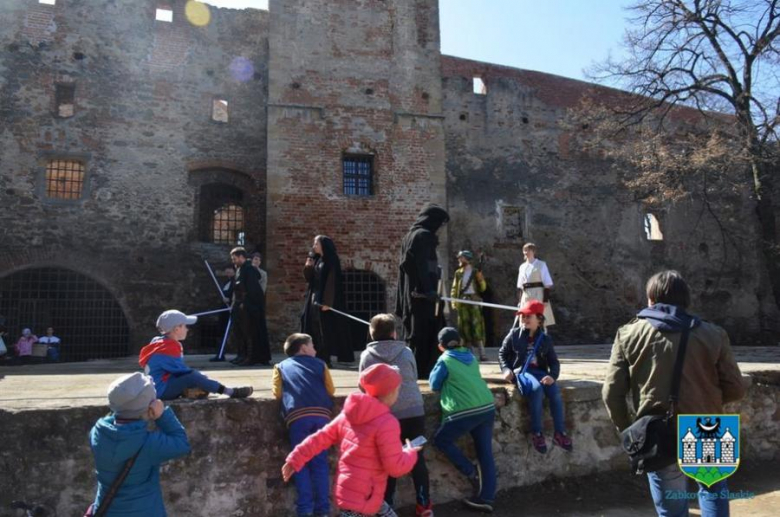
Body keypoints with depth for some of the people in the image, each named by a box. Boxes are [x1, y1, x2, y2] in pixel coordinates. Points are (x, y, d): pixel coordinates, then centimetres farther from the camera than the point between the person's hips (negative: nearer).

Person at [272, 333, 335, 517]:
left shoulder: (281, 366, 25)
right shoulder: (319, 364, 24)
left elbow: (277, 393, 14)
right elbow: (330, 390, 19)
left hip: (298, 416, -1)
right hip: (321, 415, 1)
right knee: (320, 462, 8)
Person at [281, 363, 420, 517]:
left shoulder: (349, 415, 3)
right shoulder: (386, 423, -21)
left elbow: (321, 438, 5)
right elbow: (396, 467, -18)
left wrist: (295, 459, 9)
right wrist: (411, 453, 1)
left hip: (349, 491, 9)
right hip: (360, 497, -9)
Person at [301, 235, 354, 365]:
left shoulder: (331, 261, -10)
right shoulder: (317, 260, 14)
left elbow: (331, 282, -16)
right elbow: (308, 278, 14)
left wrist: (327, 302, -22)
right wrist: (307, 267, -5)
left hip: (324, 299, -8)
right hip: (314, 298, 8)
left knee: (324, 330, -6)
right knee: (313, 328, 8)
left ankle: (325, 359, -1)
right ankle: (317, 358, 14)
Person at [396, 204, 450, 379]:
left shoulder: (409, 236, 16)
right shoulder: (423, 235, -12)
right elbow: (423, 266, -21)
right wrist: (428, 290, -23)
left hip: (411, 292, 9)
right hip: (422, 294, -9)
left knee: (414, 333, 13)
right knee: (425, 332, -3)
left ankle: (414, 370, 19)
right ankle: (423, 370, 2)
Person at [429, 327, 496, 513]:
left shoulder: (444, 360, 0)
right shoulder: (470, 356, 16)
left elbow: (434, 385, 9)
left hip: (465, 412, -6)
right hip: (488, 408, 6)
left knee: (441, 440, 12)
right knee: (485, 452, 10)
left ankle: (471, 471, 8)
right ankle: (486, 498, 14)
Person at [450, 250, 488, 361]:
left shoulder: (476, 272, 5)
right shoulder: (458, 273, 11)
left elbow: (483, 289, 3)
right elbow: (454, 289, 7)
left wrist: (481, 280, -15)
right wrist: (454, 303, -2)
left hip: (474, 300, -3)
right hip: (462, 302, 3)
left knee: (477, 325, -9)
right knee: (465, 325, 3)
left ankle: (482, 353, -10)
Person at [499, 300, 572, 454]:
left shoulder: (545, 339, 7)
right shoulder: (514, 335, 1)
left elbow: (554, 361, 7)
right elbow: (502, 353, 11)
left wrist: (552, 375, -14)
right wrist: (506, 369, -7)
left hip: (540, 372, 3)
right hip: (521, 371, -3)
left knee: (555, 392, -27)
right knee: (537, 389, -35)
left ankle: (560, 433, -13)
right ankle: (536, 433, -24)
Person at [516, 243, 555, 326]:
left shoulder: (541, 264, -3)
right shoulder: (522, 267, 12)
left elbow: (547, 284, -7)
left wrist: (546, 299, -13)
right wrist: (520, 300, 8)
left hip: (538, 295, -5)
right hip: (526, 297, 5)